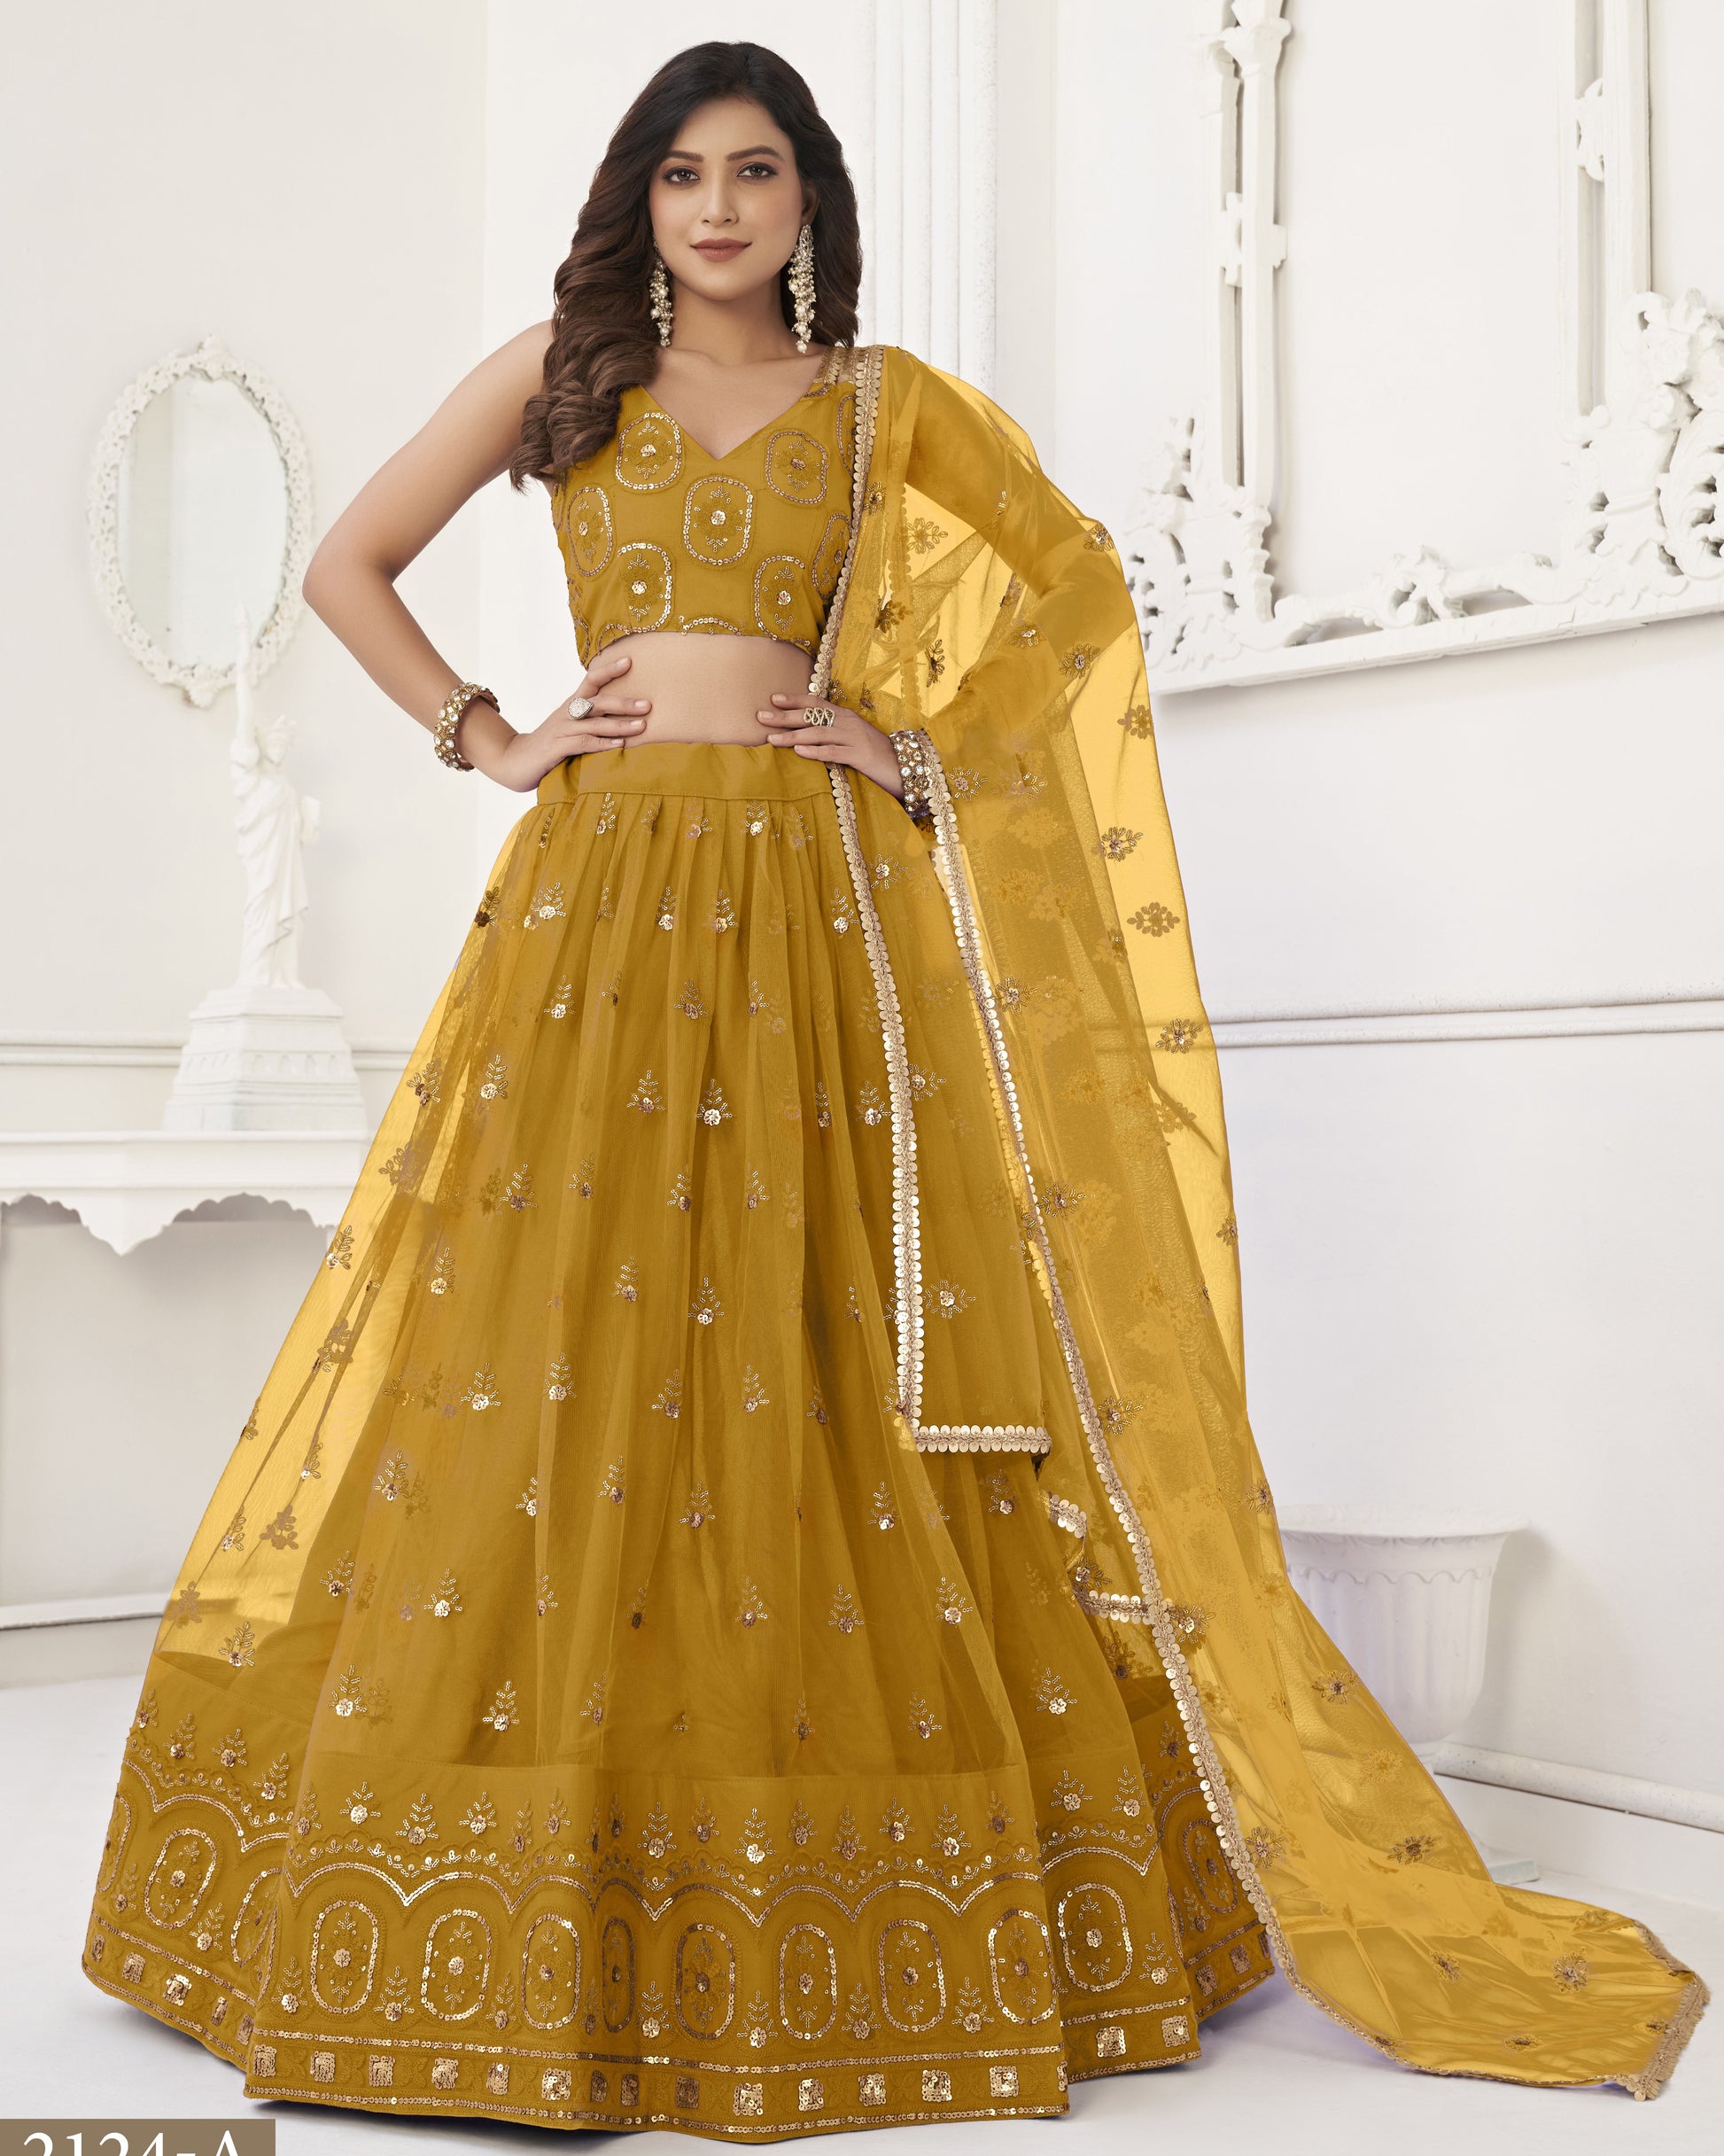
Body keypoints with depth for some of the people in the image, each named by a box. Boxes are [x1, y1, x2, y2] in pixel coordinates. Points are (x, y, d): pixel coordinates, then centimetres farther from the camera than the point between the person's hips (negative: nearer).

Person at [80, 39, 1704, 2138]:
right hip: (595, 900, 1)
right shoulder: (555, 374, 14)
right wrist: (486, 736, 5)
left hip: (809, 913, 0)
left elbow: (1077, 598, 13)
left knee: (823, 1370, -4)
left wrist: (920, 752, 1)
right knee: (542, 1342, -4)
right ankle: (519, 1927, 8)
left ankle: (839, 1930, 6)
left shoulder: (884, 404, 13)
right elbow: (348, 566, 17)